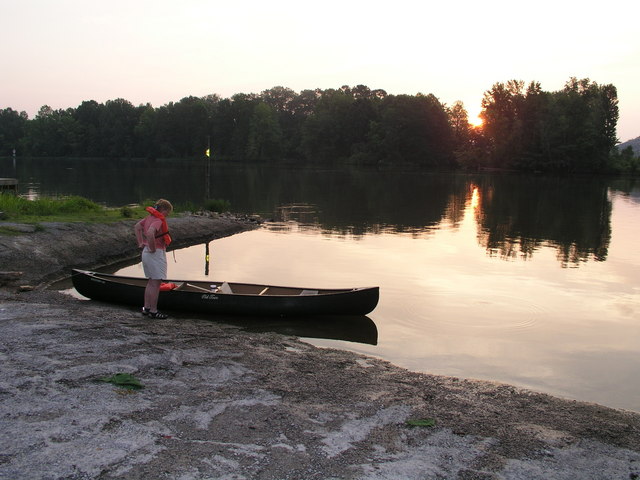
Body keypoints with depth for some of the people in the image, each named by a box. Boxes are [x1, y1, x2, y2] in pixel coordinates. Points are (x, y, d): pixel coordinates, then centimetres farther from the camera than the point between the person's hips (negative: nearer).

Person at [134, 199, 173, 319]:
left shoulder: (150, 217, 10)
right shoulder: (158, 220, -18)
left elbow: (137, 226, 23)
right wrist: (152, 248, -22)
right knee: (156, 283, -2)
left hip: (146, 253, 10)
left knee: (151, 282, 18)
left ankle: (146, 308, 25)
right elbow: (150, 233, -35)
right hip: (156, 254, -10)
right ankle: (153, 311, 3)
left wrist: (141, 243, 18)